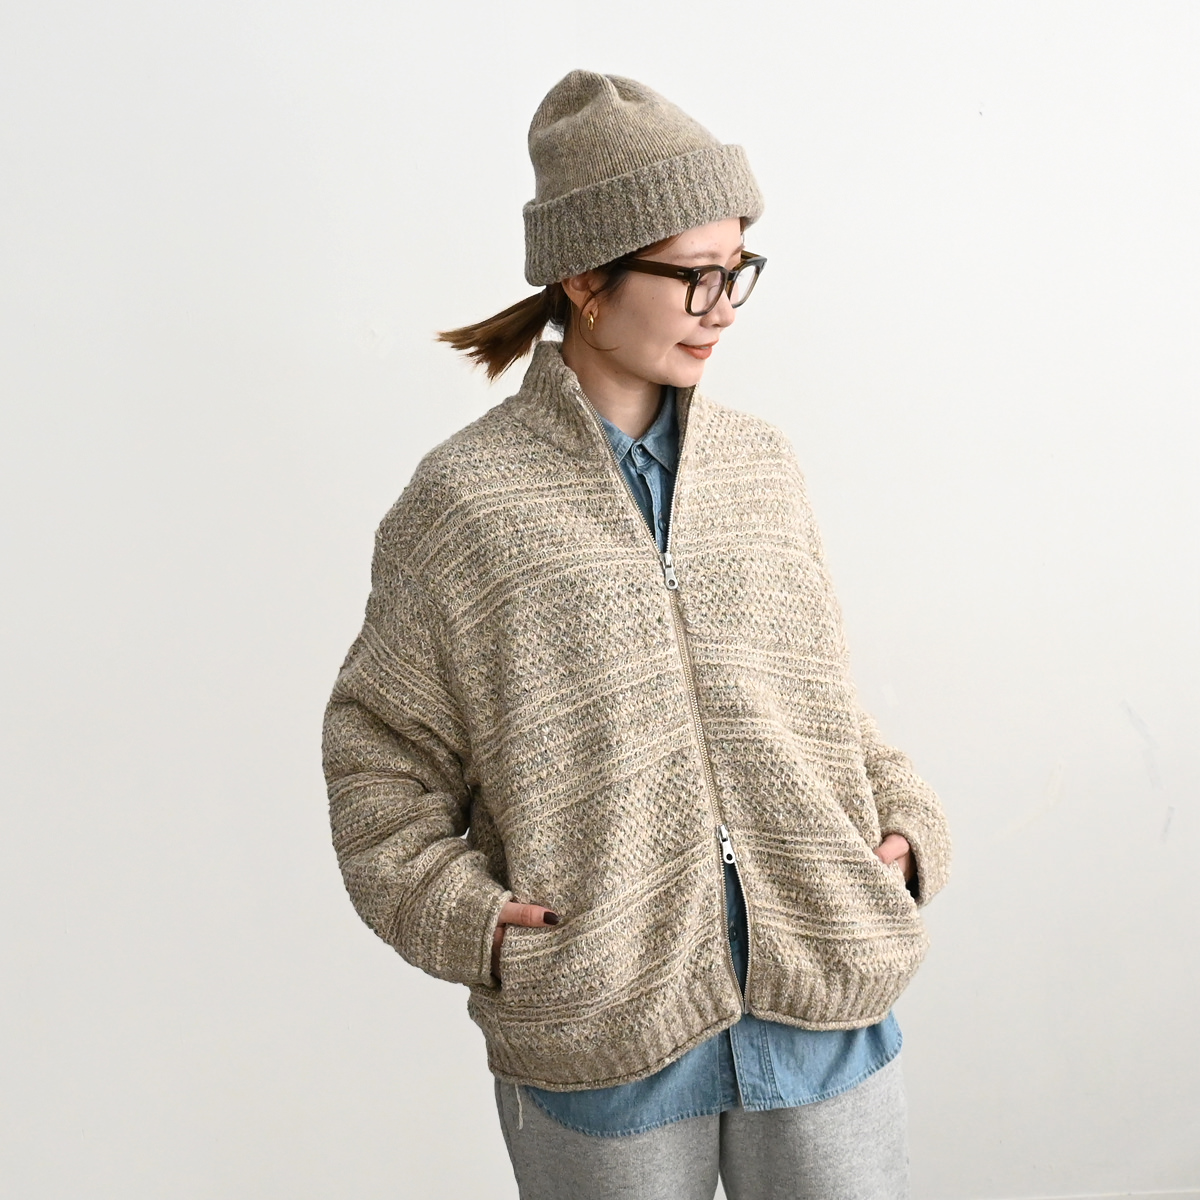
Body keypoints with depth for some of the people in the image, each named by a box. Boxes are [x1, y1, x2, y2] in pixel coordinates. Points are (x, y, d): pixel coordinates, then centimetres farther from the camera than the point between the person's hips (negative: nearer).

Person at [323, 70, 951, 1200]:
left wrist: (902, 822, 1)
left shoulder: (758, 462, 5)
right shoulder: (466, 498, -7)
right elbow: (380, 753, -1)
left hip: (828, 1005, 4)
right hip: (602, 1033, -3)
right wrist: (458, 912, -13)